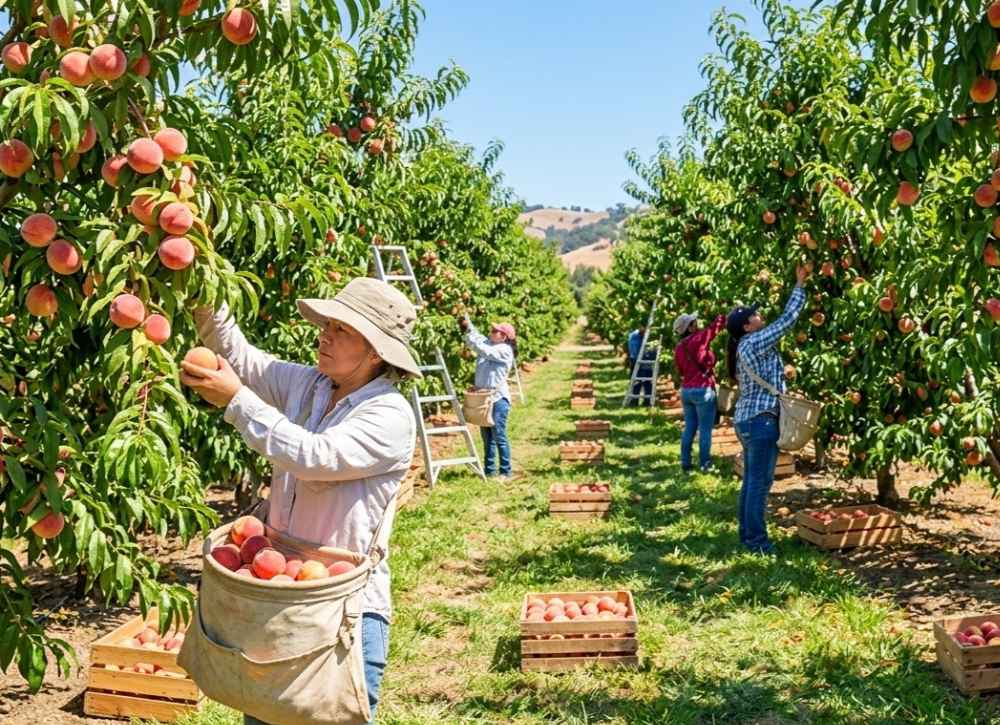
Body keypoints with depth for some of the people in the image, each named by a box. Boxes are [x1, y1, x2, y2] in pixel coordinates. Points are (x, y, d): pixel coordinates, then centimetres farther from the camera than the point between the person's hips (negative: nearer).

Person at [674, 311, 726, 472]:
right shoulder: (698, 339, -11)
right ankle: (704, 464, 6)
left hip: (686, 390, 7)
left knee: (689, 428, 12)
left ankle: (685, 463, 14)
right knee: (705, 429, 2)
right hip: (703, 390, -7)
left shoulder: (678, 348, 9)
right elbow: (717, 325, -6)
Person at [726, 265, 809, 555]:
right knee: (760, 482, -5)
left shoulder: (744, 346, 15)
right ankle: (756, 540, 0)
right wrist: (800, 284, -3)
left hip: (746, 419, 10)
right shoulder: (755, 342, -13)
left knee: (751, 479, 14)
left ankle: (747, 534, 20)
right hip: (761, 420, -10)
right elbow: (788, 319, -10)